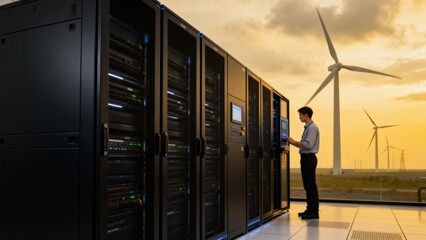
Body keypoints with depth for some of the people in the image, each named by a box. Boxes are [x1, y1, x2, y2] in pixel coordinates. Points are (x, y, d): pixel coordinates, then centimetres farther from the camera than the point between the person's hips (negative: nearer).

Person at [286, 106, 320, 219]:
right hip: (305, 158, 10)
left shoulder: (312, 127, -12)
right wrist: (292, 142, 10)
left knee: (311, 185, -6)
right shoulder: (307, 127, 17)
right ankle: (310, 209, 21)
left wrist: (294, 141, -13)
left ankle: (314, 212, -1)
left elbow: (308, 144, -21)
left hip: (309, 158, -10)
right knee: (307, 185, 13)